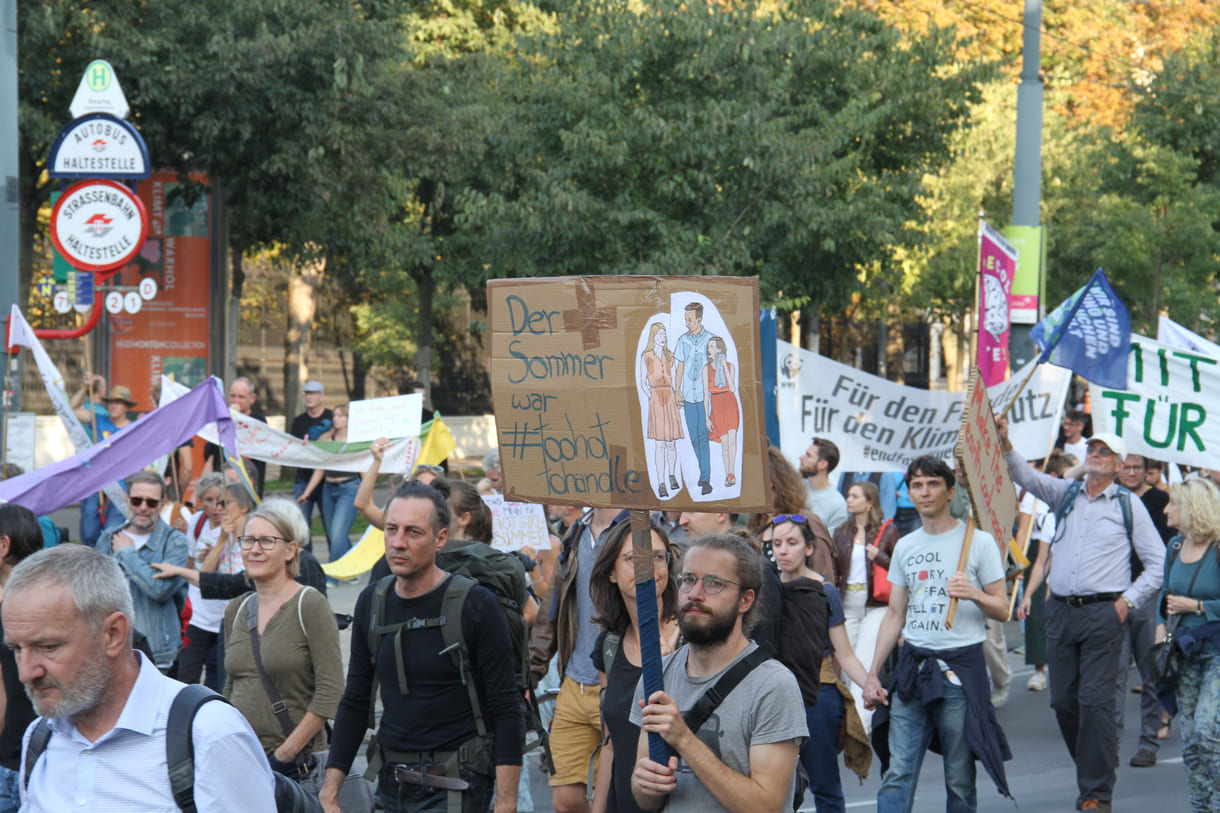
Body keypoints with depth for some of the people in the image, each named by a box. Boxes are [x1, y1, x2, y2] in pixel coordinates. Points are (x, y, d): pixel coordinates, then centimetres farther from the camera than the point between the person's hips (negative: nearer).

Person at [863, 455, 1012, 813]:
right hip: (912, 664, 4)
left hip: (960, 665, -4)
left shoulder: (978, 541, 0)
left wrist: (975, 594, -21)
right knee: (898, 772, -4)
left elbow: (1002, 609, 0)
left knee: (960, 779, 0)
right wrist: (872, 673, 14)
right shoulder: (905, 547, 14)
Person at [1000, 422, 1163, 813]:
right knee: (1063, 700, 5)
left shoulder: (1129, 505, 4)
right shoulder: (1065, 494, 13)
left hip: (1103, 612, -4)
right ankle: (1096, 766, 24)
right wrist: (1005, 443, -19)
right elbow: (1026, 476, -2)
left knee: (1095, 700, -10)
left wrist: (1128, 600, -4)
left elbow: (1158, 563, 6)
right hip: (1061, 610, 4)